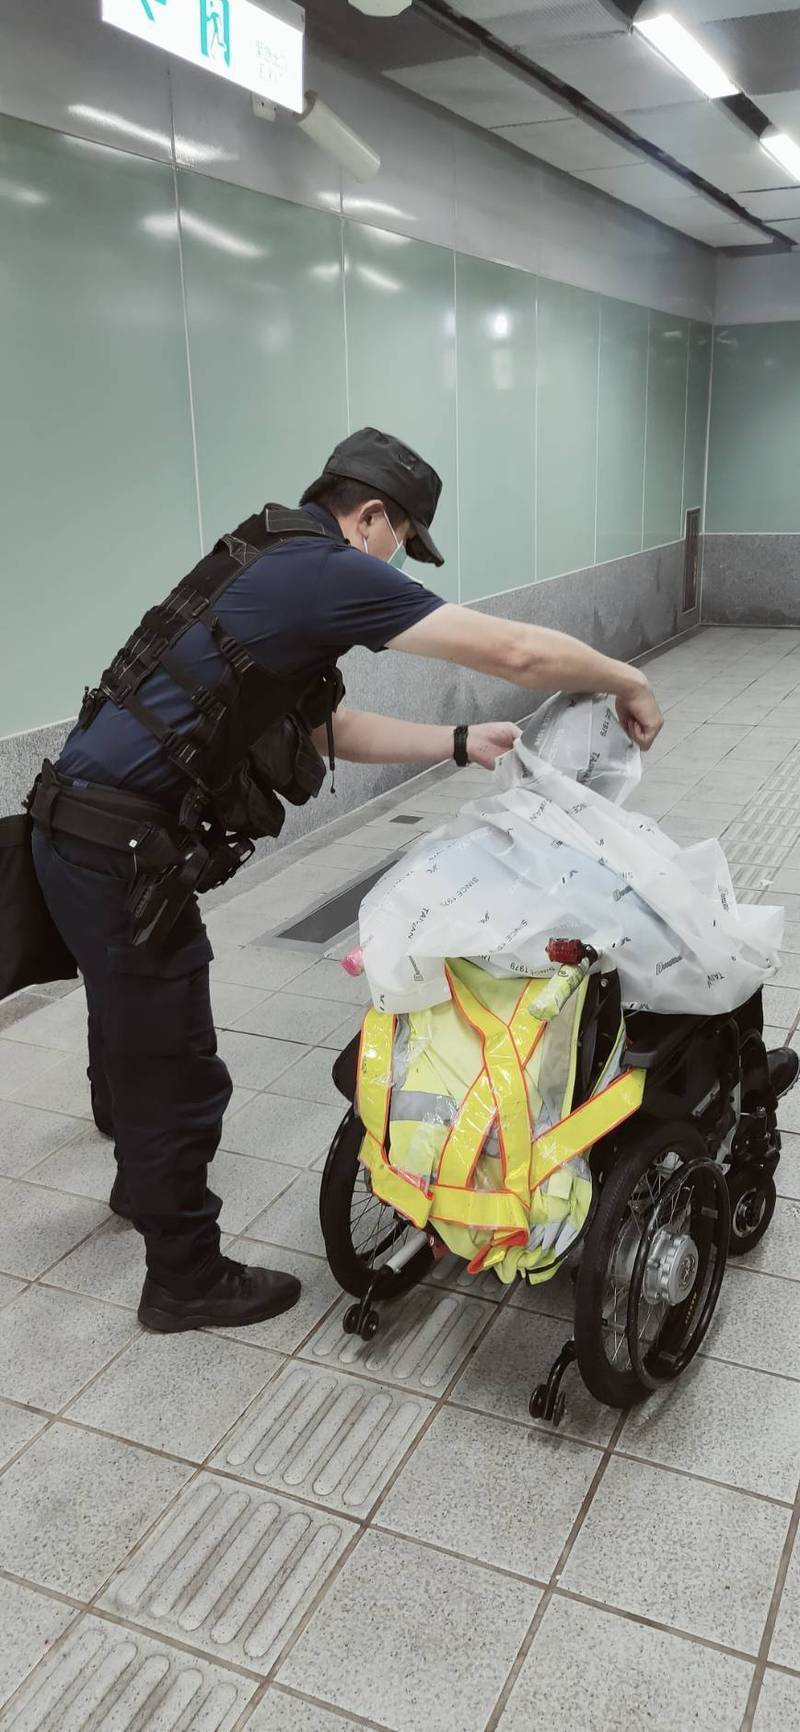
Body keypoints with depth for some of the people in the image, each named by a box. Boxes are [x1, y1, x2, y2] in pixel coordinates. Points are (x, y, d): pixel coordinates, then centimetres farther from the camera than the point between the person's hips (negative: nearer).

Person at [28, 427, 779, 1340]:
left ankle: (144, 1178, 53)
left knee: (132, 1033, 29)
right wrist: (627, 682, 0)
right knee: (177, 1072, 5)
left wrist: (462, 742, 17)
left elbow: (334, 727, 21)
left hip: (83, 830, 10)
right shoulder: (326, 570, -15)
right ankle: (186, 1280, 24)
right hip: (122, 850, -10)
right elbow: (514, 651, -17)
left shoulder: (276, 573, 16)